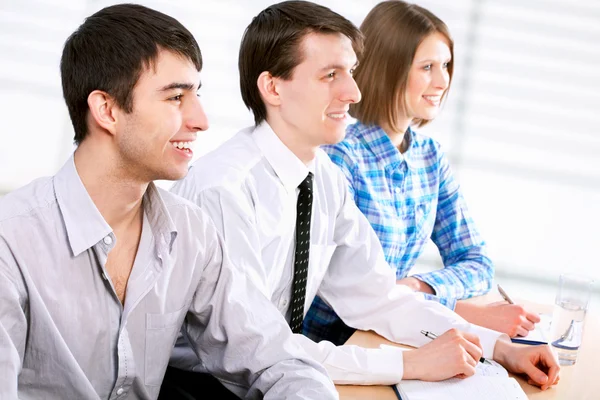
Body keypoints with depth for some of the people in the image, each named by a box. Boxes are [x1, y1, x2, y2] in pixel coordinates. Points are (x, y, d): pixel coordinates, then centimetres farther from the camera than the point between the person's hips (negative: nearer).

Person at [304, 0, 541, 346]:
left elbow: (476, 263, 7)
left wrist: (419, 287, -14)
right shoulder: (340, 155, -16)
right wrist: (468, 313, -26)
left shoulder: (431, 155, 6)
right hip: (323, 342, -6)